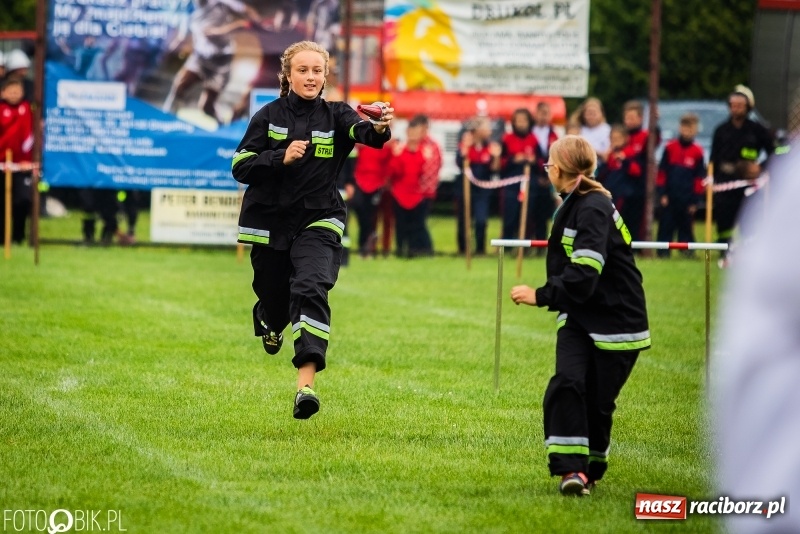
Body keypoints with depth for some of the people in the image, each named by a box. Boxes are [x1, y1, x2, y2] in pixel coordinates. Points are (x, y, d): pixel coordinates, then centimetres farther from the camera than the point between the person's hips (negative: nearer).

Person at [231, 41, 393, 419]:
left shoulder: (335, 116, -1)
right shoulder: (269, 116, 0)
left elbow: (362, 131, -23)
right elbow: (240, 167, -3)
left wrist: (380, 129, -47)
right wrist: (282, 157, -18)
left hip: (318, 222, -1)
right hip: (271, 221, 2)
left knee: (311, 290, -23)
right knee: (275, 297, 12)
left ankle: (306, 384, -31)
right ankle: (268, 319, 54)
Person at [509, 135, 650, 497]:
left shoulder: (593, 210, -20)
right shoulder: (572, 206, 10)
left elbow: (584, 275, -29)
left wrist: (541, 296, -26)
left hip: (615, 322, -7)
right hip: (579, 317, 7)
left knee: (597, 402, 0)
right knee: (566, 384, -15)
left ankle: (590, 469, 20)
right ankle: (572, 468, -19)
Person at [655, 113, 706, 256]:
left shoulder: (697, 151, 2)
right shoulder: (670, 148, 2)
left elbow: (699, 177, 5)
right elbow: (662, 172, 4)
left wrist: (695, 200, 2)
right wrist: (661, 193, -1)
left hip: (687, 199, 0)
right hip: (669, 196, 0)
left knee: (686, 227, 4)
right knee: (666, 226, 0)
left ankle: (687, 252, 10)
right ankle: (663, 252, 3)